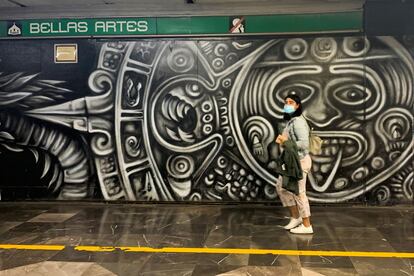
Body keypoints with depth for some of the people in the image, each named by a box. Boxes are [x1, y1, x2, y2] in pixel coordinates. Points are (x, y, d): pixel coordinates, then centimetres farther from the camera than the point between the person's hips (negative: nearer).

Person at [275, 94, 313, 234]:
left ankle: (307, 226, 11)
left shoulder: (298, 122, -19)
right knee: (281, 187, 16)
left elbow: (304, 143, -28)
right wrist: (282, 140, 4)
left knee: (298, 193, -1)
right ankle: (296, 217, 27)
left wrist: (286, 142, -22)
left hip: (299, 161, -10)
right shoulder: (291, 121, 12)